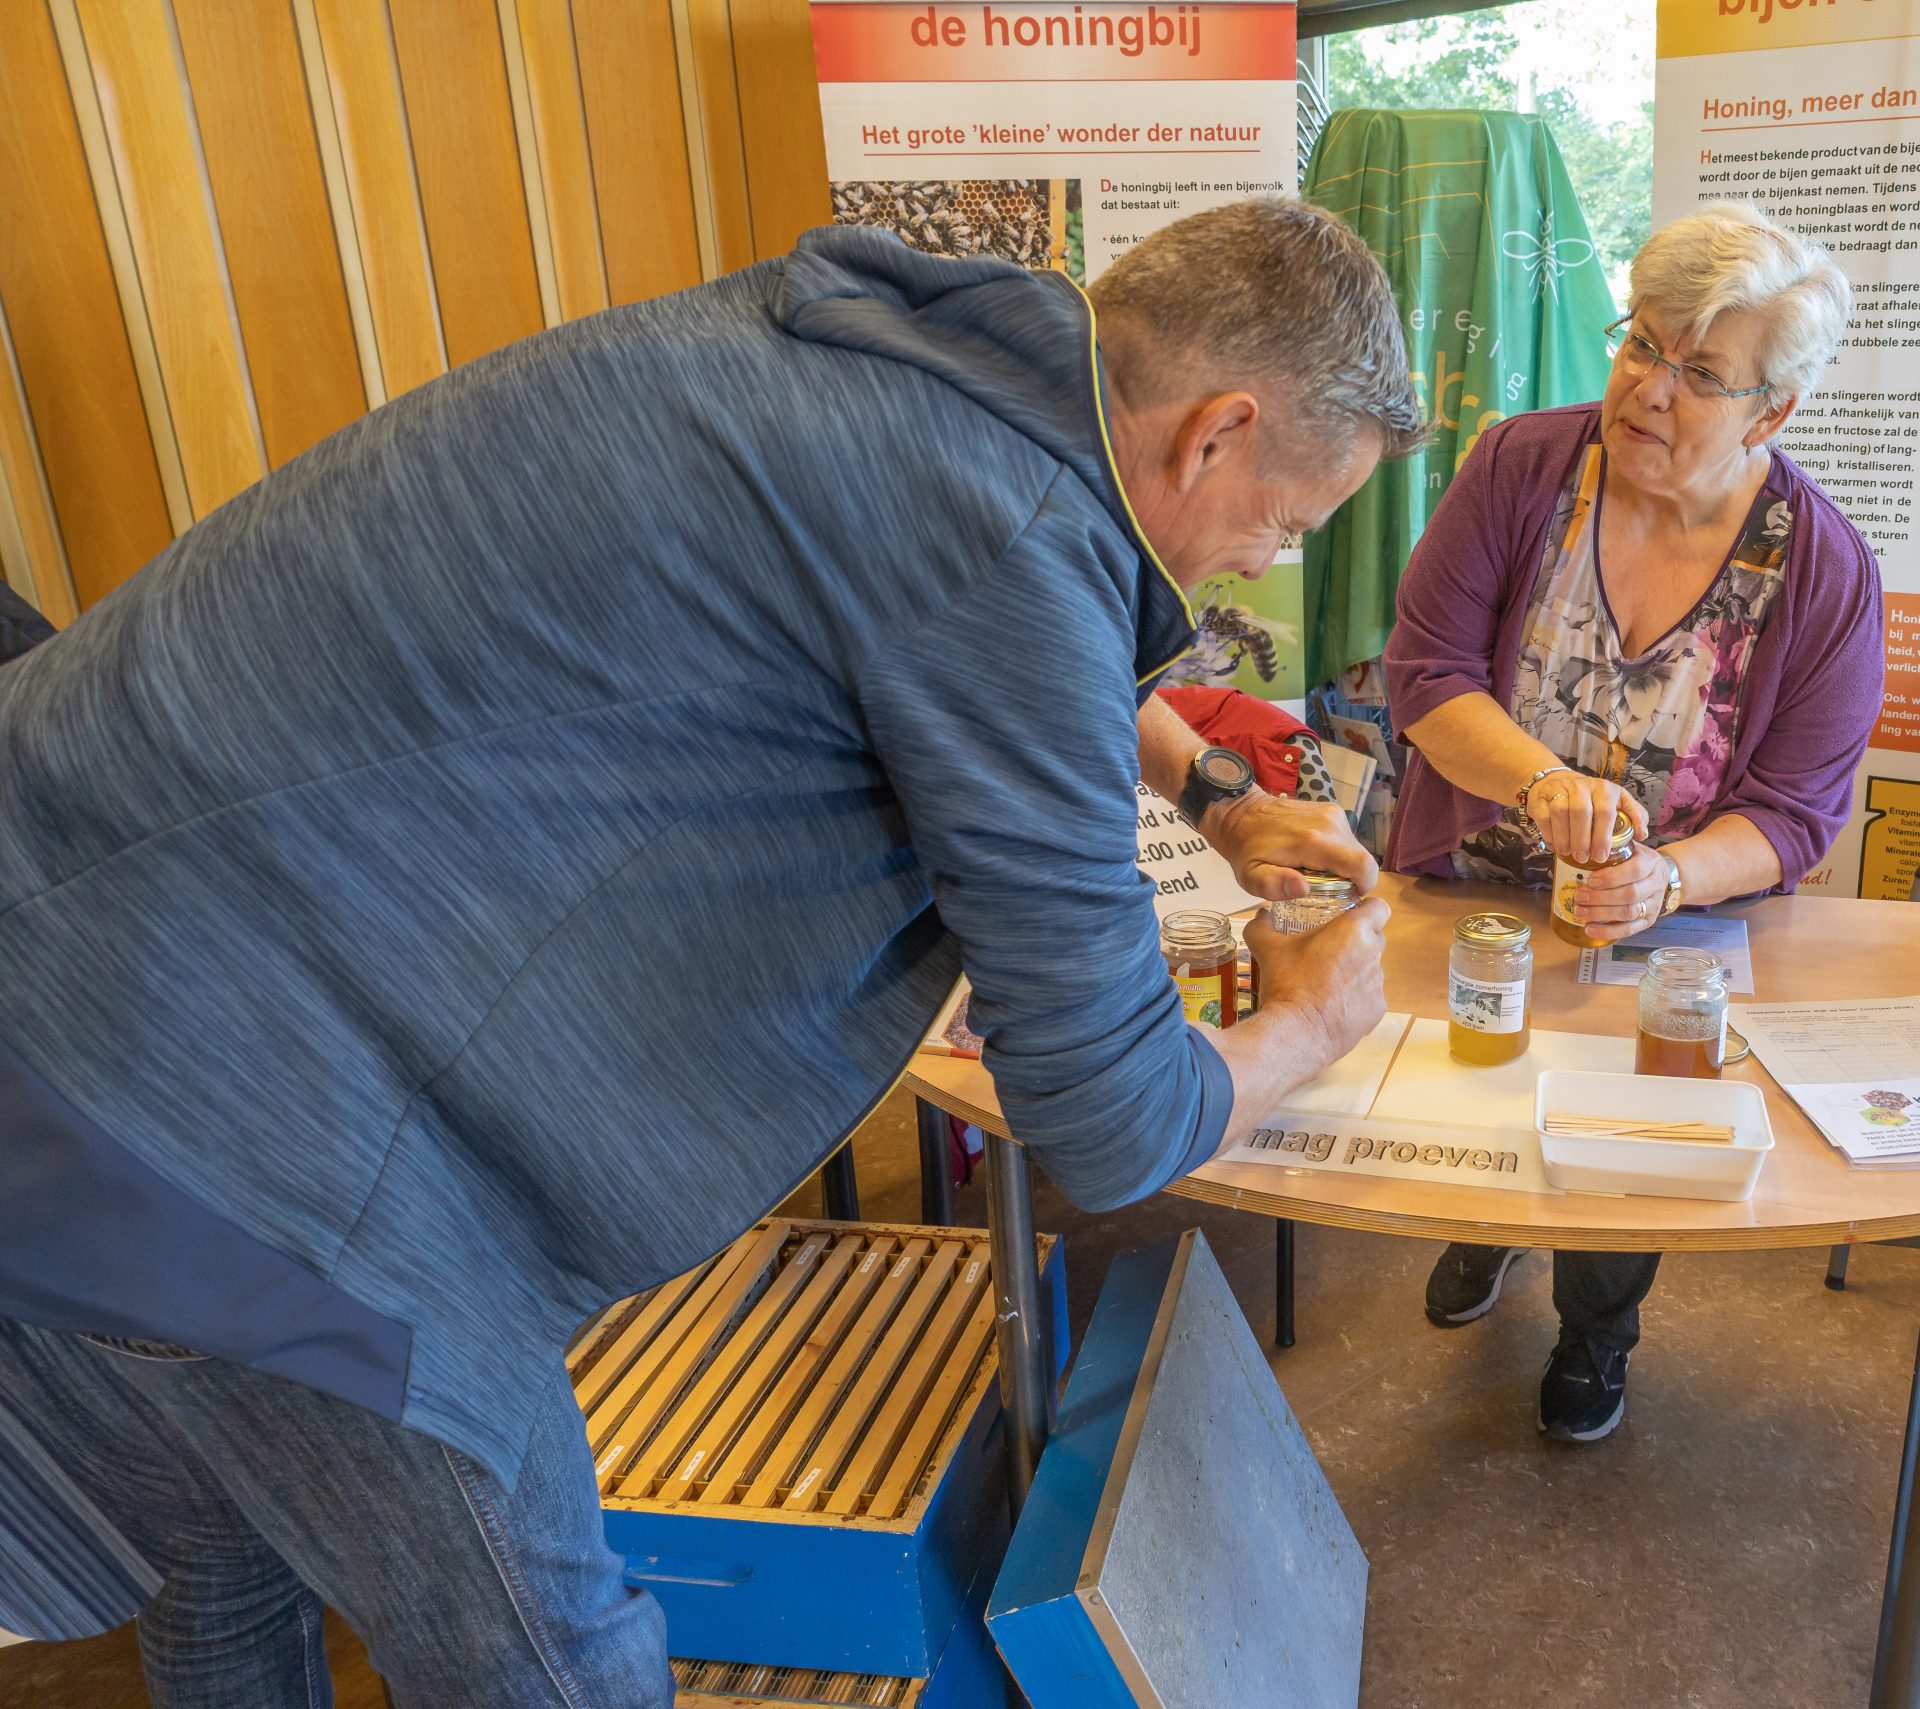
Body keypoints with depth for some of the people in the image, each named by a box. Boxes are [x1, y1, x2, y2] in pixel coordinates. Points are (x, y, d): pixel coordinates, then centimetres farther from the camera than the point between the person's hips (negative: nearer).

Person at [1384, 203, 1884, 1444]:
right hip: (1467, 910, 1)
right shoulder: (1522, 467, -11)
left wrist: (1666, 881, -32)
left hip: (1663, 943, 0)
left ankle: (1597, 1331, 33)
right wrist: (1544, 782, -34)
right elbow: (1426, 667, -16)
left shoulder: (1826, 572, -12)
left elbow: (1794, 810, -11)